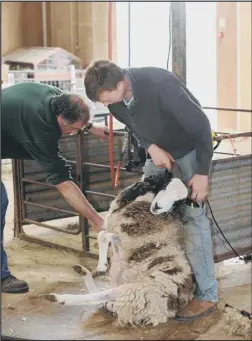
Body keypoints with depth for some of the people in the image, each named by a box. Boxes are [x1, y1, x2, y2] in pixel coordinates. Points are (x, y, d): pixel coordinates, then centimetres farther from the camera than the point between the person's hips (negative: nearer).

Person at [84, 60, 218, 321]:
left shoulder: (161, 85, -37)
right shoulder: (115, 98, -15)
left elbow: (201, 126, -28)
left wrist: (202, 173, -25)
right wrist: (151, 147, -16)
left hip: (190, 148, -7)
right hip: (159, 151, 7)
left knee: (192, 215, -12)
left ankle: (207, 295, -5)